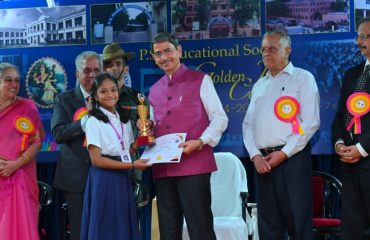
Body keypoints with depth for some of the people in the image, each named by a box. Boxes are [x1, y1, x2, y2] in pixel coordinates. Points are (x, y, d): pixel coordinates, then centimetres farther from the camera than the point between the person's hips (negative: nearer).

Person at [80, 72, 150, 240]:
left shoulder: (124, 119, 12)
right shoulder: (94, 121, -8)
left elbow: (128, 152, 13)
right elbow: (96, 159, -14)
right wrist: (132, 165, -16)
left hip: (123, 178, 6)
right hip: (104, 179, -6)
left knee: (123, 225, 8)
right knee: (106, 226, -1)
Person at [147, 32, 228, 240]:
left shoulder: (200, 80, 3)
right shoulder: (154, 90, 18)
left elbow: (220, 118, -2)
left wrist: (200, 142, -16)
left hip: (194, 165, -5)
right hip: (162, 168, 5)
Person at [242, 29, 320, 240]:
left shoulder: (303, 78, 2)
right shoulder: (259, 85, 20)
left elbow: (311, 122, -8)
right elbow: (248, 124, 15)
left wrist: (284, 153, -12)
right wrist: (255, 155, -1)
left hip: (292, 159, -5)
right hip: (263, 162, 6)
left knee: (298, 222, -6)